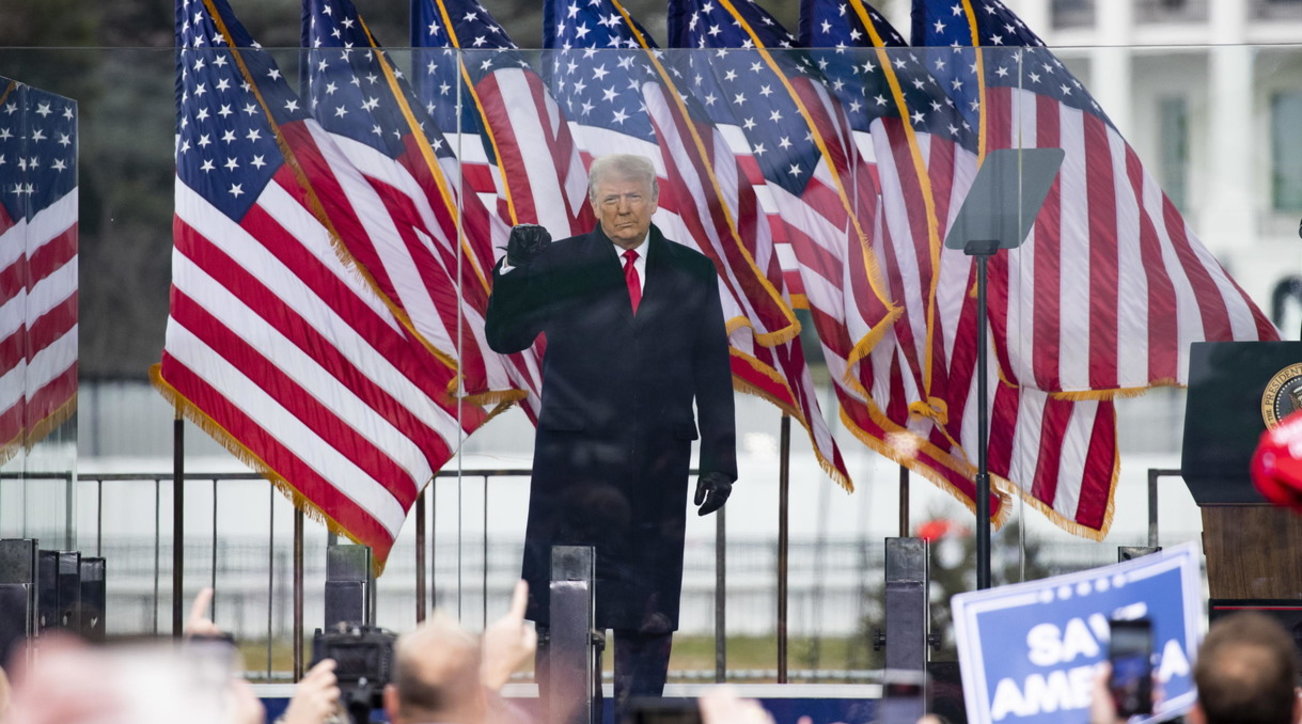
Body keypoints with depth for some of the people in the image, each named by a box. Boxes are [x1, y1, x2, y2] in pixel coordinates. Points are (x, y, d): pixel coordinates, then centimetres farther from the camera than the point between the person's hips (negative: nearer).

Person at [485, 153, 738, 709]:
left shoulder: (691, 273, 10)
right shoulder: (558, 264, 5)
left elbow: (713, 372, 10)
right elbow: (504, 337, 3)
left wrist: (719, 459, 5)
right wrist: (513, 272, -12)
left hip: (657, 468, 1)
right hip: (573, 462, -1)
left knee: (648, 610, 2)